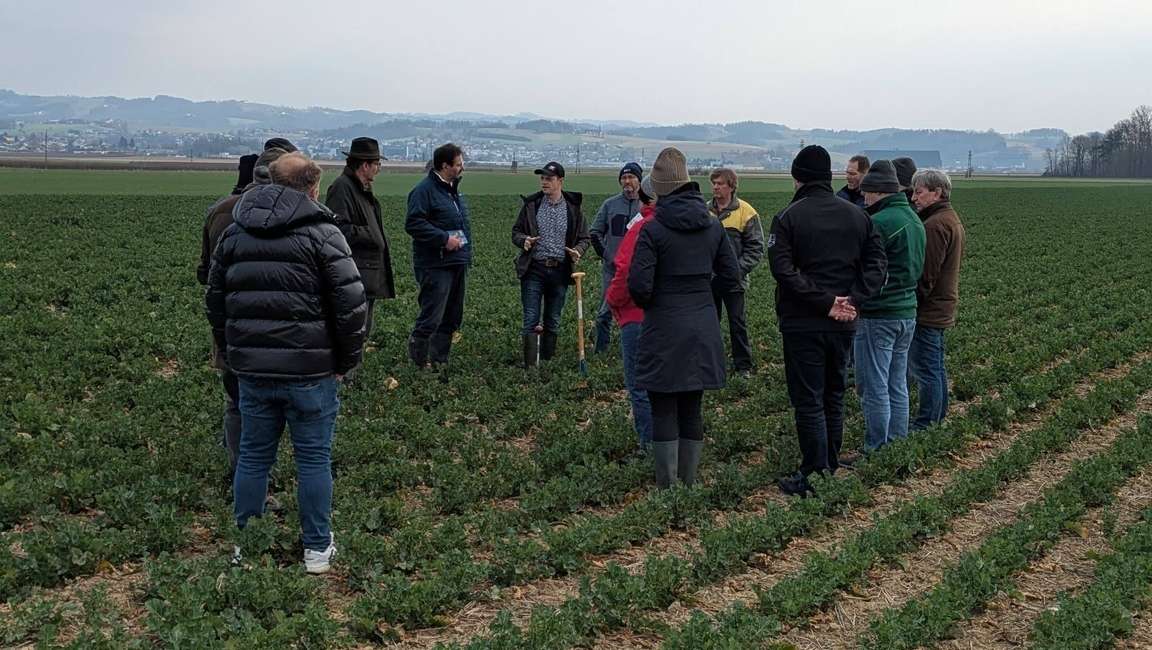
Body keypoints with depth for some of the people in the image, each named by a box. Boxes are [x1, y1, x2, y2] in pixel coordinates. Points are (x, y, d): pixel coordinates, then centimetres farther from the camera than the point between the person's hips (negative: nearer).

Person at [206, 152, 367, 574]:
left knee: (253, 457, 14)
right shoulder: (321, 232, -7)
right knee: (314, 459, 6)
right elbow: (351, 304, -12)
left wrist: (232, 353, 21)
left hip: (252, 369, 5)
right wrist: (347, 360, -1)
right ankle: (317, 548, 14)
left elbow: (215, 300, 15)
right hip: (310, 370, -4)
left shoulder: (234, 233, 10)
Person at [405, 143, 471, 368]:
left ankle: (439, 361, 21)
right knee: (431, 317, -11)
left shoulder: (453, 190, 18)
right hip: (436, 266, -9)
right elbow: (413, 223, -21)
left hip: (457, 264, 9)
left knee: (452, 318, 12)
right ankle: (418, 362, 2)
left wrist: (467, 255, 21)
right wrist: (444, 238, -22)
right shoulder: (424, 190, -12)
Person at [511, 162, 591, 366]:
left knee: (553, 321, 11)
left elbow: (584, 237, 11)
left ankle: (548, 362, 21)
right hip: (534, 270, -1)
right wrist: (524, 241, -12)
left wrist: (578, 251, -10)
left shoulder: (573, 208, 5)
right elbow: (516, 232, 10)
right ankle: (530, 365, -3)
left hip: (560, 271, 1)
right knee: (531, 319, -5)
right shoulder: (531, 204, 4)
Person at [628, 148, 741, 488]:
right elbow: (731, 276, 8)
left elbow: (639, 284, -16)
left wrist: (645, 303, 5)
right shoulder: (713, 226, 3)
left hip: (665, 332, -5)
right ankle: (689, 483, 20)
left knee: (664, 412, 3)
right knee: (692, 409, 13)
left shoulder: (653, 230, -13)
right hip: (703, 329, 5)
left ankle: (667, 488, 5)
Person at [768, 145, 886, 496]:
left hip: (802, 323, -5)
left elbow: (783, 268, -19)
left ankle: (814, 474, 1)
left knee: (808, 401, 0)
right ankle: (832, 467, 25)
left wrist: (824, 301, -18)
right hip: (843, 324, 5)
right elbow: (877, 265, 1)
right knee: (834, 399, 17)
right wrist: (852, 299, -7)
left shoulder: (788, 217, -8)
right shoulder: (858, 216, 7)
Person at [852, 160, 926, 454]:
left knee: (874, 388, -1)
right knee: (898, 386, 15)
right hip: (907, 312, 9)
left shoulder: (879, 223, -17)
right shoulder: (915, 220, 12)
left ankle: (876, 449, 4)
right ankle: (898, 444, 22)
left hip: (877, 316, -9)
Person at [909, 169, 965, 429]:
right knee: (936, 368, 18)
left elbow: (924, 275, -21)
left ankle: (925, 425, 1)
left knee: (924, 370, -4)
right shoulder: (952, 219, 15)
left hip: (927, 310, -11)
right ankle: (938, 418, 26)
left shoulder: (935, 225, -19)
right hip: (943, 307, 11)